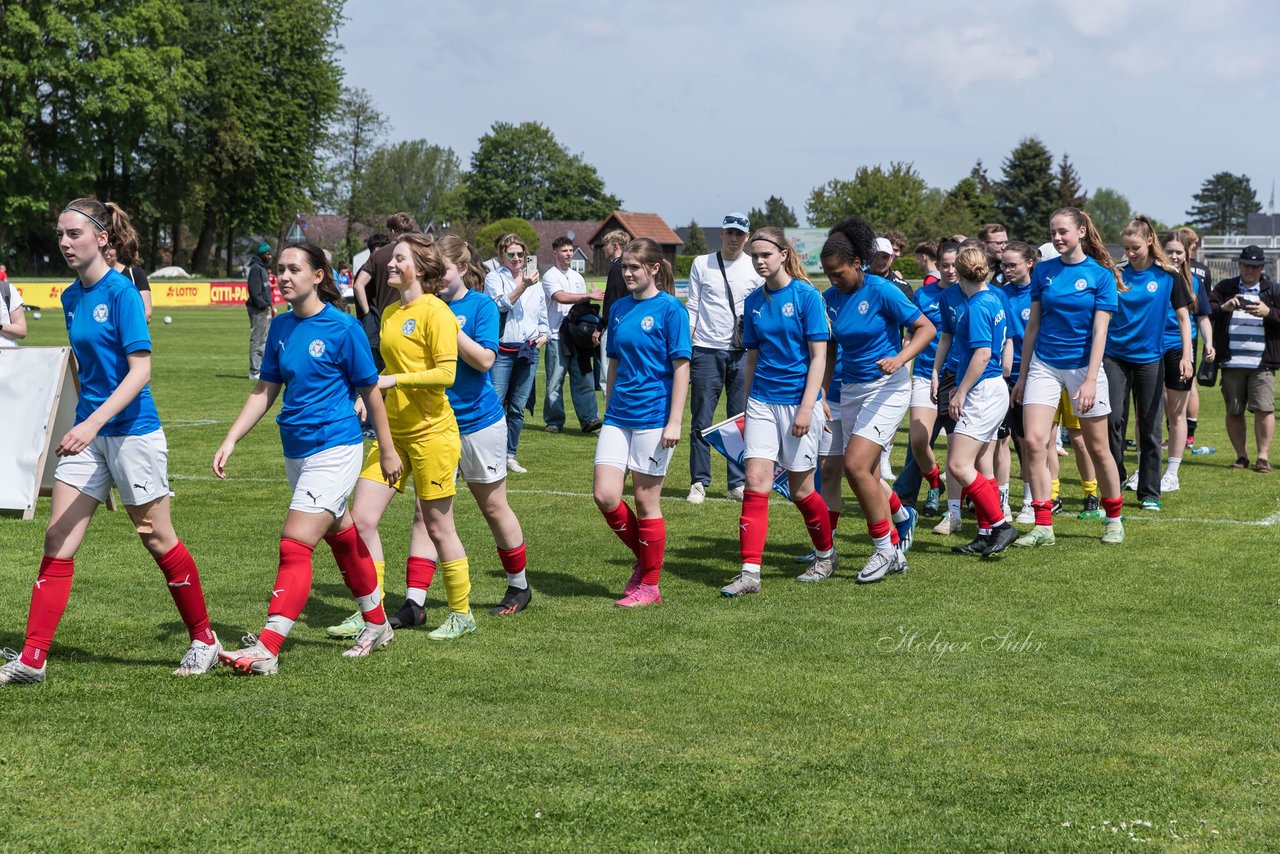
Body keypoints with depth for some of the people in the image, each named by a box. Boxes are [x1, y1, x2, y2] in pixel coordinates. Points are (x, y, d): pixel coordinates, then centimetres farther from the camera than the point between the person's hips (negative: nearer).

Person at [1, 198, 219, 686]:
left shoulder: (121, 292, -14)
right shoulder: (71, 298, 9)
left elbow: (140, 369, -20)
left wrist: (94, 422, -29)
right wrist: (83, 423, 19)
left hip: (132, 431, -7)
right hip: (88, 433, 7)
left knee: (158, 540, 4)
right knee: (57, 541, -1)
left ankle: (203, 641, 21)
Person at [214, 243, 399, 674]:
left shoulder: (343, 327, -12)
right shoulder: (281, 326, 5)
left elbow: (370, 391, -5)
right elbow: (265, 390, 10)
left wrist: (388, 450, 1)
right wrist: (230, 441, 2)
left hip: (334, 449, -7)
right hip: (296, 450, 7)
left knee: (295, 545, -15)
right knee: (342, 536, 19)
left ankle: (267, 648, -19)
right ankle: (376, 625, 35)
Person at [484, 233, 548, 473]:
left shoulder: (535, 283, 17)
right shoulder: (494, 278, 1)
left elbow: (543, 318, 25)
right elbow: (501, 304, -16)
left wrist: (543, 335, 6)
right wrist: (522, 286, -24)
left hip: (529, 352, 5)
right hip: (502, 351, -5)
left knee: (518, 407, 7)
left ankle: (510, 455, 14)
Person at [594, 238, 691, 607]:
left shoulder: (670, 309, -8)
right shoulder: (619, 309, 10)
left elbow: (681, 367, -10)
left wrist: (674, 422, -15)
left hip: (653, 418, -6)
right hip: (618, 416, 6)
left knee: (646, 501, 0)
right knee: (605, 496, -3)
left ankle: (650, 584, 13)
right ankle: (643, 558, 19)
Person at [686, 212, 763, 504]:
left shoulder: (756, 268, 6)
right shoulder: (701, 264, 7)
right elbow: (692, 308, 8)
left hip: (743, 351, 0)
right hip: (706, 350, 0)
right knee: (701, 420, -1)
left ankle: (738, 483, 11)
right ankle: (699, 483, 6)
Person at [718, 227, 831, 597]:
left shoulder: (806, 296, -9)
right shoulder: (753, 301, 7)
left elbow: (818, 357, -11)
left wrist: (806, 408, -17)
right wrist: (746, 404, 15)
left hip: (798, 402, -4)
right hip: (762, 402, 4)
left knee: (800, 489, 5)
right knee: (755, 482, -8)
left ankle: (827, 556, 29)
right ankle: (750, 572, -10)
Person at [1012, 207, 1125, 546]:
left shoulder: (1101, 275, -6)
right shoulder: (1043, 271, 4)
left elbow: (1099, 331, -10)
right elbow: (1033, 325, 9)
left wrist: (1090, 381, -17)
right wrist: (1023, 374, 8)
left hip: (1082, 365, -3)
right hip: (1044, 365, 3)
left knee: (1098, 448, 6)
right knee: (1034, 441, -11)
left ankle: (1114, 519, 23)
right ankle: (1043, 525, -5)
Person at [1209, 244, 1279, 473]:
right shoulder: (1225, 287, 12)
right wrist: (1224, 307, -17)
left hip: (1262, 364, -2)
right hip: (1231, 361, 2)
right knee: (1234, 411, 6)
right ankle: (1241, 455, 15)